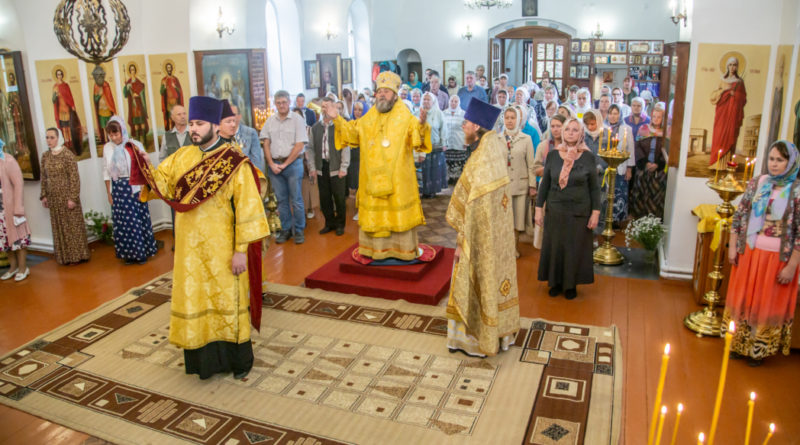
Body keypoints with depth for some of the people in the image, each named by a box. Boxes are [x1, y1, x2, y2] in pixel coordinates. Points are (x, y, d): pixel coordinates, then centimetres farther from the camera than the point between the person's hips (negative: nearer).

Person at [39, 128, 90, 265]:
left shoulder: (67, 154, -10)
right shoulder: (45, 156, 6)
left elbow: (74, 177, -13)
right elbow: (44, 177, 12)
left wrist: (73, 197, -16)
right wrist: (44, 195, 9)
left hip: (67, 196, -5)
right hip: (53, 197, 5)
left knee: (72, 224, 2)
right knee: (59, 226, 11)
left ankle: (76, 255, 13)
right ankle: (64, 256, 21)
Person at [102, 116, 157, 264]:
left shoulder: (135, 145, -6)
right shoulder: (107, 148, 4)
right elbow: (106, 172, 9)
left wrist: (143, 189, -10)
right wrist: (109, 193, 7)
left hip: (135, 188, -3)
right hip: (118, 189, 3)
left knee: (138, 220, 1)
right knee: (122, 222, 5)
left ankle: (142, 252, 14)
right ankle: (128, 253, 16)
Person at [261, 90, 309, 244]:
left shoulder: (297, 119, -3)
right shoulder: (270, 121, 10)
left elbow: (299, 145, -8)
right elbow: (266, 144, 9)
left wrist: (285, 164, -9)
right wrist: (271, 164, -4)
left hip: (293, 163, -4)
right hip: (274, 165, 4)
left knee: (296, 200, -1)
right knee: (281, 199, 9)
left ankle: (299, 231, 10)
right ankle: (286, 230, 18)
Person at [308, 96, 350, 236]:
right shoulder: (315, 127, 10)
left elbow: (346, 147, -6)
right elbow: (310, 148, 11)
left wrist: (343, 167, -10)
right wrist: (312, 167, 4)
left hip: (336, 168, -4)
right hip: (321, 168, 4)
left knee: (339, 198, 3)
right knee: (324, 198, 9)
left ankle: (340, 224, 19)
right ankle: (329, 223, 25)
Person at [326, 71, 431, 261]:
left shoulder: (405, 117, -5)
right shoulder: (368, 118, 9)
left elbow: (417, 140, -15)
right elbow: (353, 133, 17)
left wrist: (422, 124, -34)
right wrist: (337, 119, 7)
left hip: (397, 179, -4)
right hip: (372, 177, 4)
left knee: (399, 213, 2)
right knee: (374, 214, 11)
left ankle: (403, 249, 16)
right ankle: (375, 247, 25)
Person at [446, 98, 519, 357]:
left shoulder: (480, 161, -25)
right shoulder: (496, 149, 1)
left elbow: (474, 208, -23)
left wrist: (463, 243, -17)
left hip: (481, 236, -8)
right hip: (498, 232, 8)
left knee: (479, 280, 6)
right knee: (495, 274, 19)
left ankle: (479, 339, 23)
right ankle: (501, 331, 35)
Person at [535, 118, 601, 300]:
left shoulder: (588, 157, -4)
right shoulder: (553, 155, -1)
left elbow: (594, 187, 0)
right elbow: (545, 183, 4)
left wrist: (595, 212, -4)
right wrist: (539, 208, 2)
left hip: (579, 212, -1)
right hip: (555, 210, 1)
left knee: (575, 248, 8)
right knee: (554, 247, 9)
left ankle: (571, 284, 25)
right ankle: (555, 282, 26)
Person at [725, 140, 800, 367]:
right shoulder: (756, 183, 0)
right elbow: (739, 215, 6)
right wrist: (732, 246, 2)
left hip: (777, 258, -3)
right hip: (749, 252, 3)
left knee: (768, 304, 10)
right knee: (743, 298, 14)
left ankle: (759, 350, 28)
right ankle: (739, 344, 32)